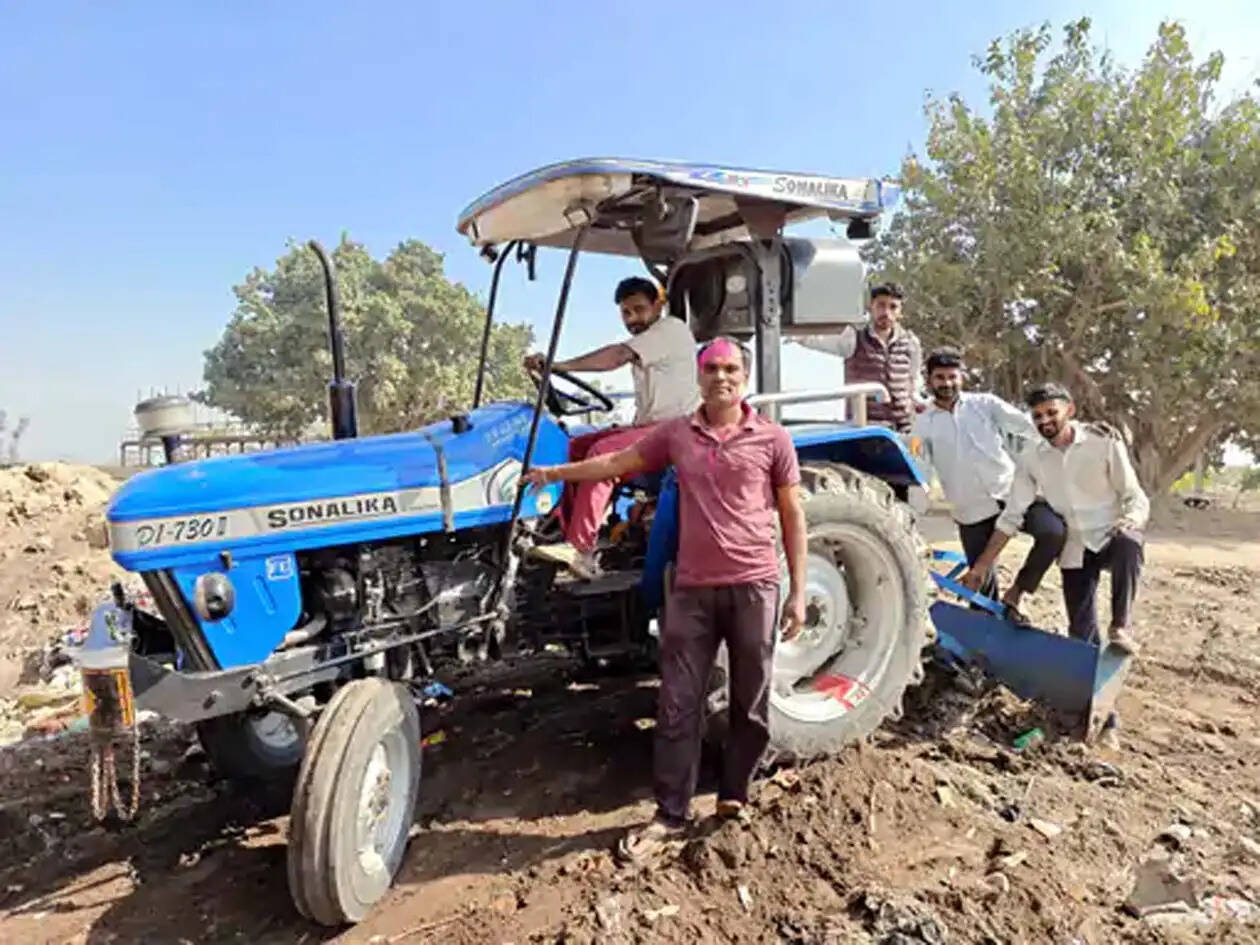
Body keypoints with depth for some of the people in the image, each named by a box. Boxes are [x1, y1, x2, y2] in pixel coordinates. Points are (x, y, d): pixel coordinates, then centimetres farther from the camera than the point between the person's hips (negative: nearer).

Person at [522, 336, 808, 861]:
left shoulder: (772, 439, 0)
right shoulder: (676, 435, 5)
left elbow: (792, 517, 3)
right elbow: (617, 462, 18)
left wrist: (798, 592, 0)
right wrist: (555, 473, 22)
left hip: (753, 587, -1)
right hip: (692, 588, 1)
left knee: (750, 704, 11)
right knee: (678, 706, 5)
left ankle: (733, 798, 31)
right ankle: (670, 815, 18)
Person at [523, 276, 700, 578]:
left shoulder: (672, 329, -8)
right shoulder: (645, 341, 23)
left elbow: (618, 355, -24)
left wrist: (559, 366, -30)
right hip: (647, 426, 10)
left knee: (603, 452, -30)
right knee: (573, 447, -2)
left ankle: (579, 548, -32)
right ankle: (573, 537, -10)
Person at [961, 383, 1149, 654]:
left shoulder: (1104, 442, -11)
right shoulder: (1030, 459, -4)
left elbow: (1135, 497, -7)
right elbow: (1011, 516, -1)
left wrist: (1131, 521, -32)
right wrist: (981, 566, -5)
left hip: (1111, 537, -3)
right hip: (1074, 551, 3)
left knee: (1128, 543, -37)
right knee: (1081, 634, -2)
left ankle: (1120, 627, -22)